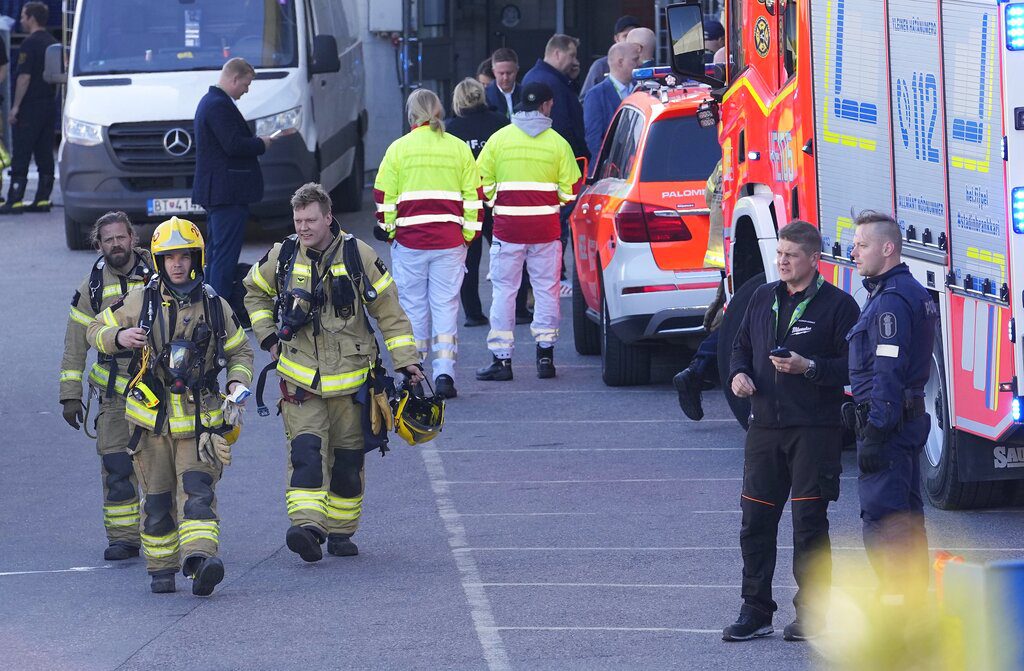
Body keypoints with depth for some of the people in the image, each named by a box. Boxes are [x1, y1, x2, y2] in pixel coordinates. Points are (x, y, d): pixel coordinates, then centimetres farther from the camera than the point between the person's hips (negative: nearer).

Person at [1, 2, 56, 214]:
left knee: (20, 157, -6)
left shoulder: (30, 44, -13)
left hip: (30, 109, -8)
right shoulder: (53, 43, 13)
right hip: (49, 106, 8)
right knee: (45, 156, 8)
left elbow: (24, 77, -18)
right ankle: (43, 199, 8)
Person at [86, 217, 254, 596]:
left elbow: (240, 351, 16)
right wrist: (119, 337, -13)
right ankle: (161, 569, 21)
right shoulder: (141, 301, 1)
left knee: (197, 490, -17)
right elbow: (96, 330, 10)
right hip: (151, 417, 1)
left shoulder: (215, 306, 4)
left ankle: (200, 559, -32)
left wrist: (238, 383, -4)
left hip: (199, 419, -1)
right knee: (157, 499, 7)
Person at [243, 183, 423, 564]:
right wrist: (267, 336, 10)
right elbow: (255, 292, 22)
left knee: (347, 457, 8)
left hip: (349, 375, 0)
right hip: (299, 377, 0)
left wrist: (406, 360, -2)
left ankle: (341, 531, 21)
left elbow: (388, 310, 2)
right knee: (305, 449, -18)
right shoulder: (282, 257, 1)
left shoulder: (358, 257, -4)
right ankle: (307, 525, -30)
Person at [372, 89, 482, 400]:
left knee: (413, 306, 8)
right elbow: (474, 197, 6)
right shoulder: (459, 148, 5)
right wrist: (470, 235, 13)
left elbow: (384, 196, 0)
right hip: (450, 244, 1)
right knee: (446, 305, 4)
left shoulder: (399, 149, -1)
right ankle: (444, 373, -6)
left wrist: (386, 229, 13)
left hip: (409, 243, -1)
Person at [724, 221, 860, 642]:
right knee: (755, 519, 5)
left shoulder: (837, 305, -5)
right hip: (765, 427, 6)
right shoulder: (763, 299, 14)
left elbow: (853, 367, -8)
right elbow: (742, 347, 24)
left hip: (814, 430, -6)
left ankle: (811, 613, 7)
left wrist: (809, 367, -20)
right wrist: (739, 374, 3)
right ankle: (755, 611, 13)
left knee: (809, 521, -2)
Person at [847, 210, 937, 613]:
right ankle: (916, 607, 20)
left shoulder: (891, 300, -16)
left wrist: (873, 435, -23)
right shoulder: (915, 293, 17)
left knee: (881, 522, -10)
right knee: (906, 518, 15)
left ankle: (897, 612, -13)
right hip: (910, 420, 11)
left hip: (887, 422, -11)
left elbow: (888, 373, -22)